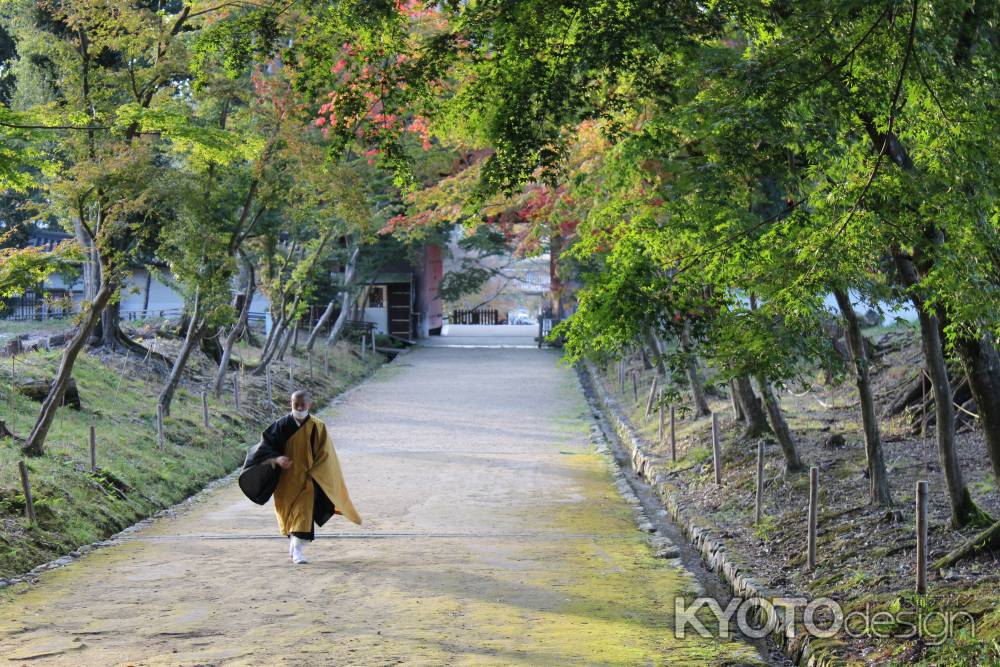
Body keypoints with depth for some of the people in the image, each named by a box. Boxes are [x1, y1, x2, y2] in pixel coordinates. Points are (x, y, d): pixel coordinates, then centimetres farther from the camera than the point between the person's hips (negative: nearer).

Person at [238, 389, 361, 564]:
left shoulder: (317, 427, -6)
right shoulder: (282, 425, -5)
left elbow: (325, 454, -2)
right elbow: (266, 445, -3)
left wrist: (312, 473, -10)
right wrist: (276, 458, -22)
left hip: (307, 479, -2)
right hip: (286, 479, 2)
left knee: (303, 512, -12)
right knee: (288, 513, 13)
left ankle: (297, 550, -11)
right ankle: (292, 542, 36)